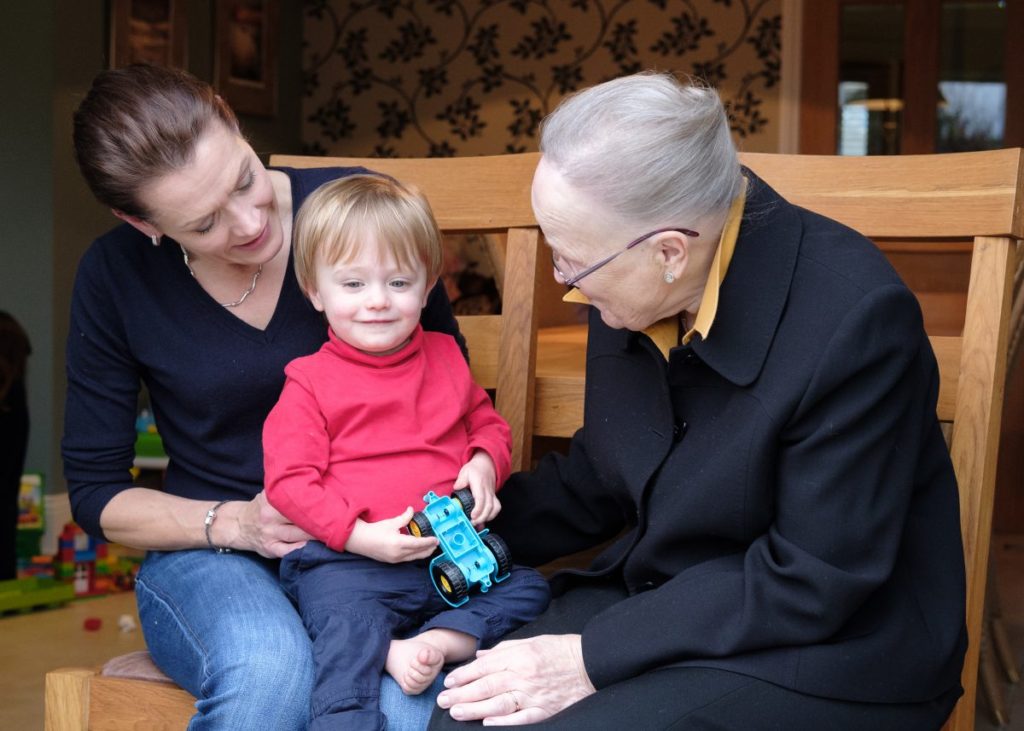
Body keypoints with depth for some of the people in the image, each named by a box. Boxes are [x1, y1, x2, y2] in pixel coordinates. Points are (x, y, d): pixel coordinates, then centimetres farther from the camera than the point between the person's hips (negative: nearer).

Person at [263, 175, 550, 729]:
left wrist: (483, 466, -2)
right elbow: (289, 482, -7)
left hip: (451, 549, 5)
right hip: (346, 558, -5)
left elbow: (488, 424, 24)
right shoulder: (310, 382, 0)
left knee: (528, 589, -11)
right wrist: (364, 536, -19)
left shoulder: (445, 357, 14)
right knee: (346, 630, -33)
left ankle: (437, 641, -23)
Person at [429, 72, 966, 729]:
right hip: (660, 595, 6)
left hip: (828, 652, -6)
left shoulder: (854, 318, -26)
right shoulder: (635, 284, -4)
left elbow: (810, 582, -23)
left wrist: (595, 657, -23)